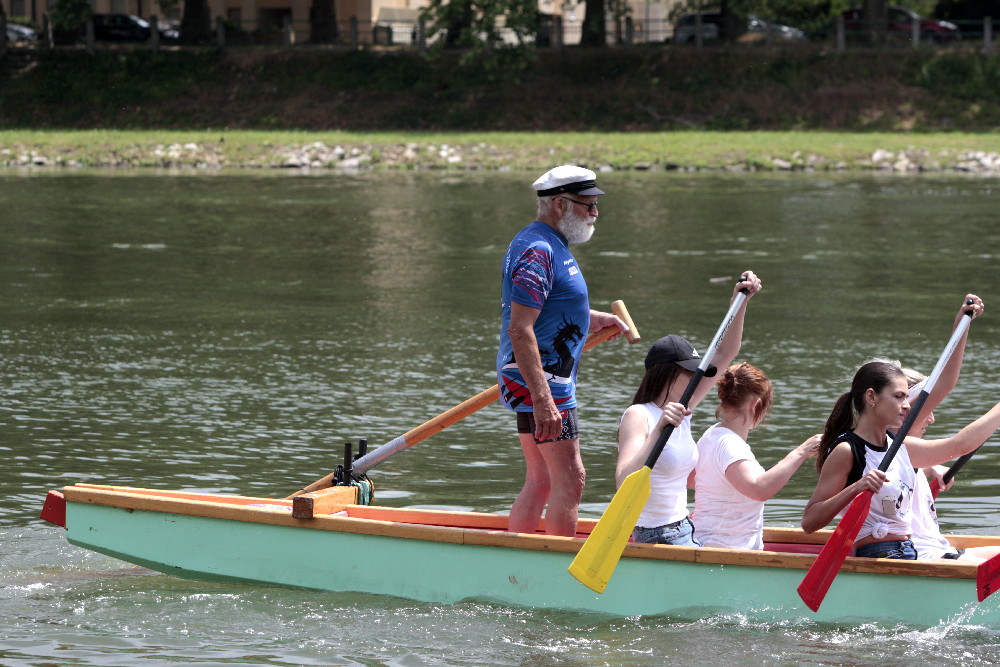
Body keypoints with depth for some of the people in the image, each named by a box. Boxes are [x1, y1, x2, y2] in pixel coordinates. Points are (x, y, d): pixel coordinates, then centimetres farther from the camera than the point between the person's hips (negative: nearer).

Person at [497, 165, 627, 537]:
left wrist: (590, 318, 25)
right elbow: (519, 330, -25)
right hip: (540, 381, -11)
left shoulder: (550, 245, 16)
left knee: (541, 482, 14)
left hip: (537, 382, 11)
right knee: (570, 480, -10)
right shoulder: (537, 251, -18)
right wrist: (543, 400, -30)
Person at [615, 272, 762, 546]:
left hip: (684, 531, 9)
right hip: (655, 536, -9)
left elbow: (724, 354, 15)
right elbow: (624, 482, -28)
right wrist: (658, 430, -35)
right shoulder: (639, 416, -13)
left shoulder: (681, 410, 11)